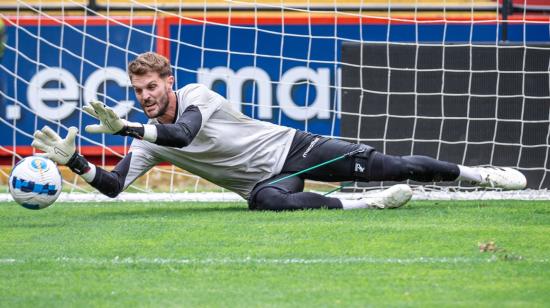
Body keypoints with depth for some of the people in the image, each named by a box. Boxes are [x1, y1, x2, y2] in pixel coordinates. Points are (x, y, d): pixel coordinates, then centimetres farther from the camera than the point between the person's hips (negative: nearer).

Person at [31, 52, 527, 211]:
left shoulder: (196, 96, -14)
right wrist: (73, 161, -27)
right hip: (266, 182, 3)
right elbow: (113, 185, -10)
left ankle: (477, 175, 6)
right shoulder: (148, 142, 0)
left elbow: (182, 134, -33)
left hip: (291, 147, -3)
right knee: (267, 201, -36)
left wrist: (125, 128, -44)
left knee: (383, 166, -9)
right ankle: (365, 206, -30)